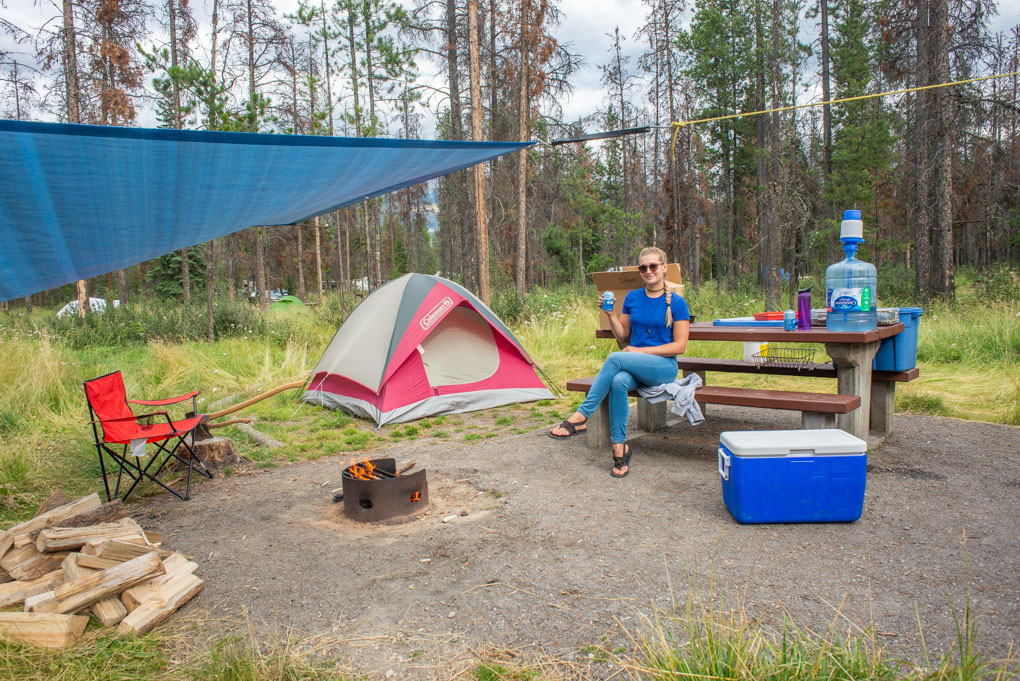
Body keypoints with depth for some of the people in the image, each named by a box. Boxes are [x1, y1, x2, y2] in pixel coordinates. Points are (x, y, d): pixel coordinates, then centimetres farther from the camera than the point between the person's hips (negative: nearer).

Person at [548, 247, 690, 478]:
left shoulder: (677, 303, -2)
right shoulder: (632, 298, 11)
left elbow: (680, 346, -5)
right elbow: (623, 337, 15)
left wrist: (641, 351, -11)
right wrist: (611, 313, -1)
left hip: (664, 367, -4)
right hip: (634, 366, 4)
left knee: (615, 358, -32)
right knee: (618, 381, -34)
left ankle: (581, 417, -29)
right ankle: (620, 447, -25)